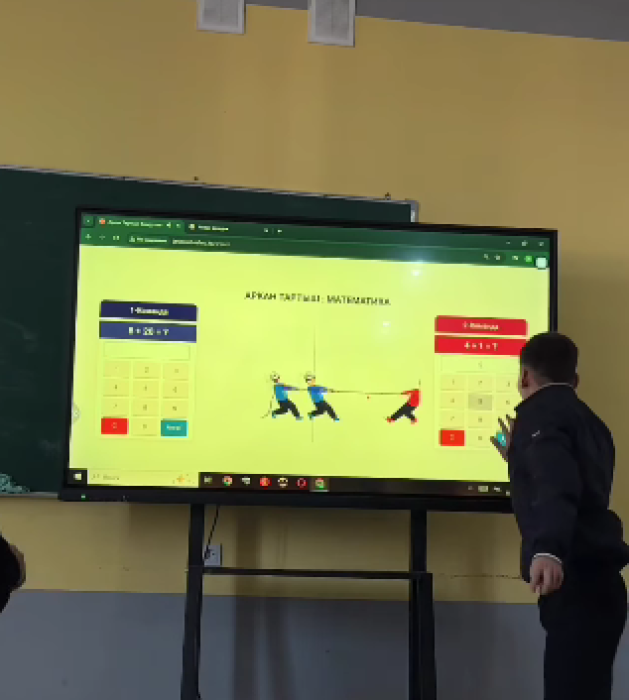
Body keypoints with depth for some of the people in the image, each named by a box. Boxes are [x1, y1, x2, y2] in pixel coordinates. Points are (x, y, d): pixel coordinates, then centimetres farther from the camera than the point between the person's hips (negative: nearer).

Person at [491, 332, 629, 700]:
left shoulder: (540, 412, -6)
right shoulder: (589, 421, 22)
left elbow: (557, 487, -25)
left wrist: (548, 549, -41)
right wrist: (520, 458, 40)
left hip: (575, 582, -10)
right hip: (595, 580, 10)